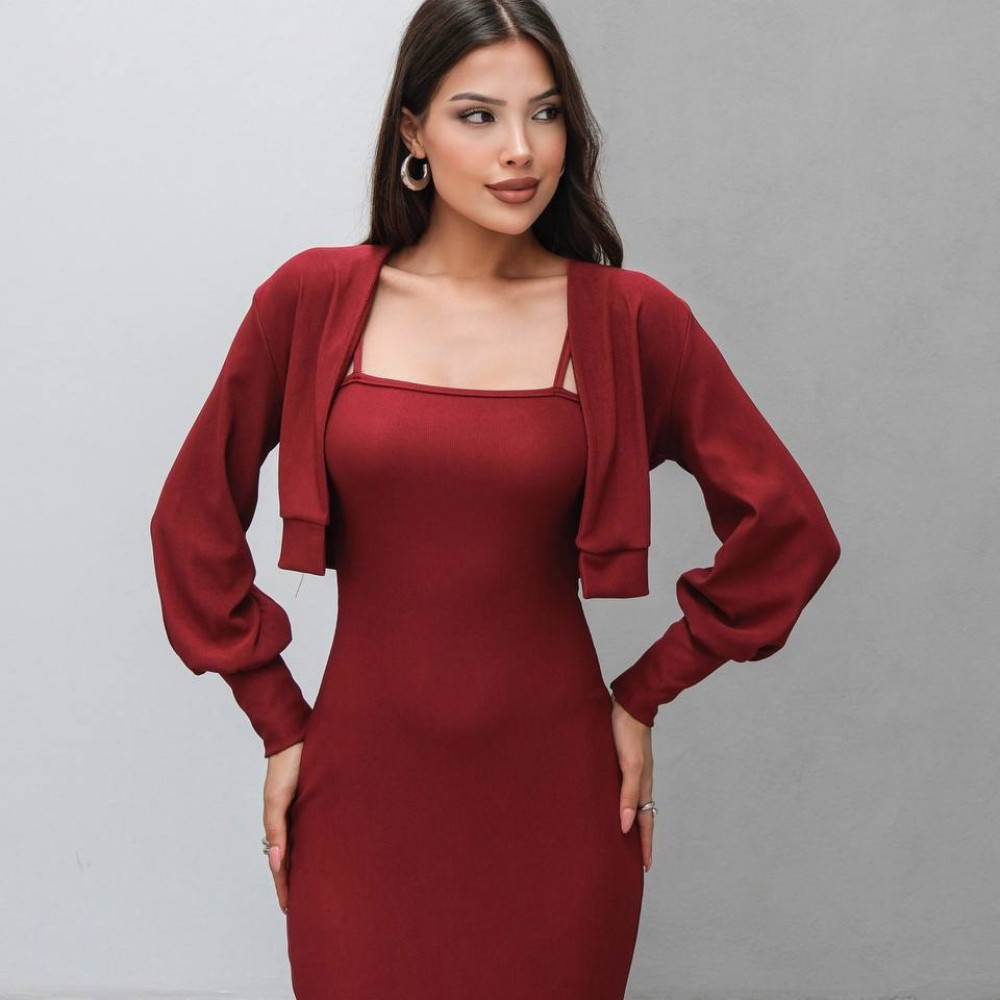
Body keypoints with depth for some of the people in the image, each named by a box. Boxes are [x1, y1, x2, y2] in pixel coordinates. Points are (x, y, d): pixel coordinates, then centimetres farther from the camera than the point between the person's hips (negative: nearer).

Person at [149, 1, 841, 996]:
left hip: (553, 795, 0)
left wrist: (646, 691, 1)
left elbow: (788, 529, 0)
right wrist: (278, 720, 4)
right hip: (362, 796, 1)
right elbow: (194, 517, 5)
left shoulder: (629, 317, -5)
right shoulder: (313, 299, -3)